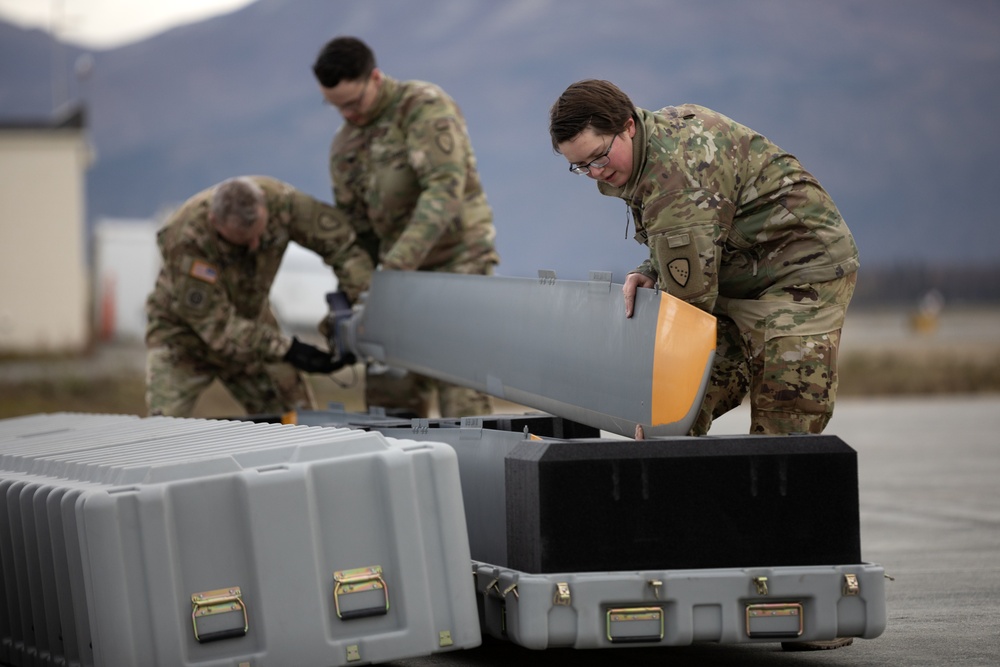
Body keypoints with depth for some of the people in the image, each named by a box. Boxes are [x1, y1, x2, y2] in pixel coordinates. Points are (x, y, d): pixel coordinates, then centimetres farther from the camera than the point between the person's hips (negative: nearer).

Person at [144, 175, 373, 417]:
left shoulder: (279, 200, -28)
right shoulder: (184, 240, -36)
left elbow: (341, 242, -18)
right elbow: (215, 324, -32)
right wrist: (286, 350, -36)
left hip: (249, 314, 4)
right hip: (183, 328, -4)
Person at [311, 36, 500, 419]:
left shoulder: (425, 106, -11)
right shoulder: (344, 146, 11)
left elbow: (444, 190, -23)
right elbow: (355, 228, 17)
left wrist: (396, 266, -29)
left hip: (458, 260, -7)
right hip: (401, 272, 7)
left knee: (460, 397, -13)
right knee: (388, 396, 2)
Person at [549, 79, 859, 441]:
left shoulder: (676, 170, -28)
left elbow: (692, 292, -28)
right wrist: (652, 273, -5)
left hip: (803, 272, -10)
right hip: (740, 283, 10)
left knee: (781, 424, -15)